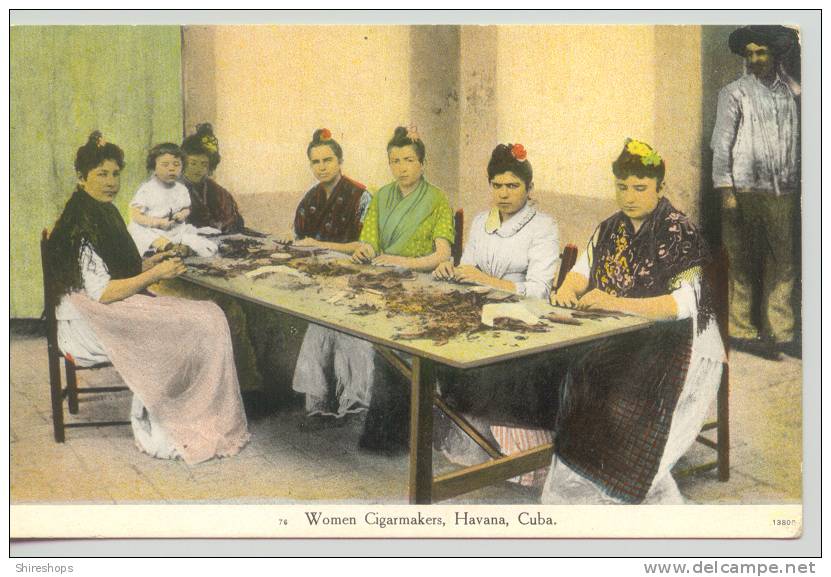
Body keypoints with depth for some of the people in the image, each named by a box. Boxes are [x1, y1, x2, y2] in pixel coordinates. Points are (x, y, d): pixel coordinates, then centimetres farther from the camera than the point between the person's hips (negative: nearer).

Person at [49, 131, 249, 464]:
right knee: (205, 325, -16)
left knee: (207, 317, -4)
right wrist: (155, 274, -18)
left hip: (113, 313, 10)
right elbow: (102, 293, -23)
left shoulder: (105, 214, 13)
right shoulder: (80, 225, -18)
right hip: (90, 327, -10)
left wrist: (149, 263, 7)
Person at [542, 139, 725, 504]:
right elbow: (582, 270, 13)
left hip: (676, 344, -6)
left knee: (628, 400, -31)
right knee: (573, 379, -20)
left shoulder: (679, 233, -10)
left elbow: (685, 303, -21)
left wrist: (617, 303, -31)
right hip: (624, 340, 6)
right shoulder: (611, 229, 11)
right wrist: (567, 290, -13)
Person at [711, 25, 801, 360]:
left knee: (783, 265, 5)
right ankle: (741, 331, 6)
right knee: (742, 264, -1)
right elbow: (721, 143, -2)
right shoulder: (734, 93, 2)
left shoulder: (789, 90, 14)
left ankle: (779, 332, 12)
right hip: (745, 190, -4)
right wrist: (725, 190, -10)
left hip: (784, 193, 4)